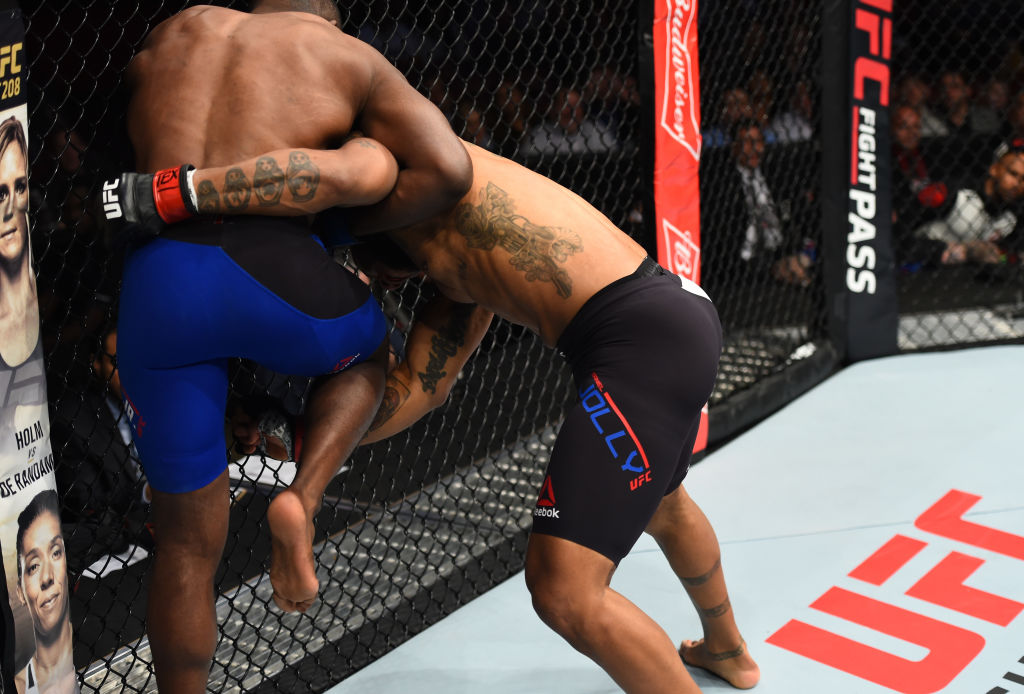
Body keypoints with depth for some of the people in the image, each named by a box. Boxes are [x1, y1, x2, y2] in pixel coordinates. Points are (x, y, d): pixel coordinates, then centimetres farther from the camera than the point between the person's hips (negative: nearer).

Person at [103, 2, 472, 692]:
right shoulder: (351, 57, 17)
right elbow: (449, 169, 5)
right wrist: (355, 230, 18)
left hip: (153, 292, 3)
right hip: (269, 274, -3)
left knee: (188, 543, 20)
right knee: (366, 348, 34)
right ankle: (301, 500, 9)